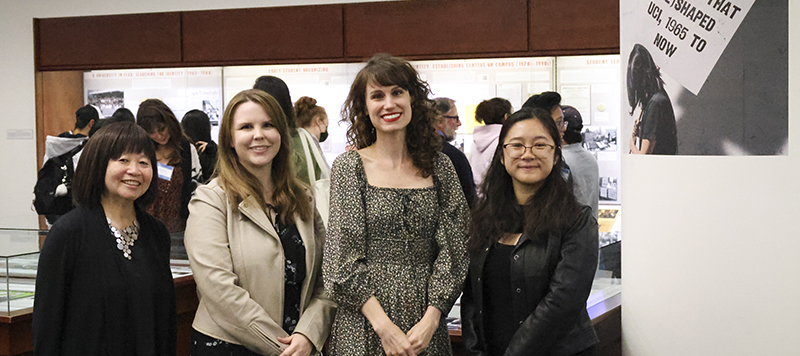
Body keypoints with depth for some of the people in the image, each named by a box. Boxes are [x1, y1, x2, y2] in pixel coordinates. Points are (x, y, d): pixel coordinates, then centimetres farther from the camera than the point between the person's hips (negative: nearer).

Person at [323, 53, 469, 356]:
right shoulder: (349, 167, -2)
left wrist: (431, 319, -8)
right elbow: (342, 259, -6)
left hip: (427, 329, 2)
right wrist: (384, 326, -14)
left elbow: (453, 249, 3)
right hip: (363, 330, -2)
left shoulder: (439, 166, 4)